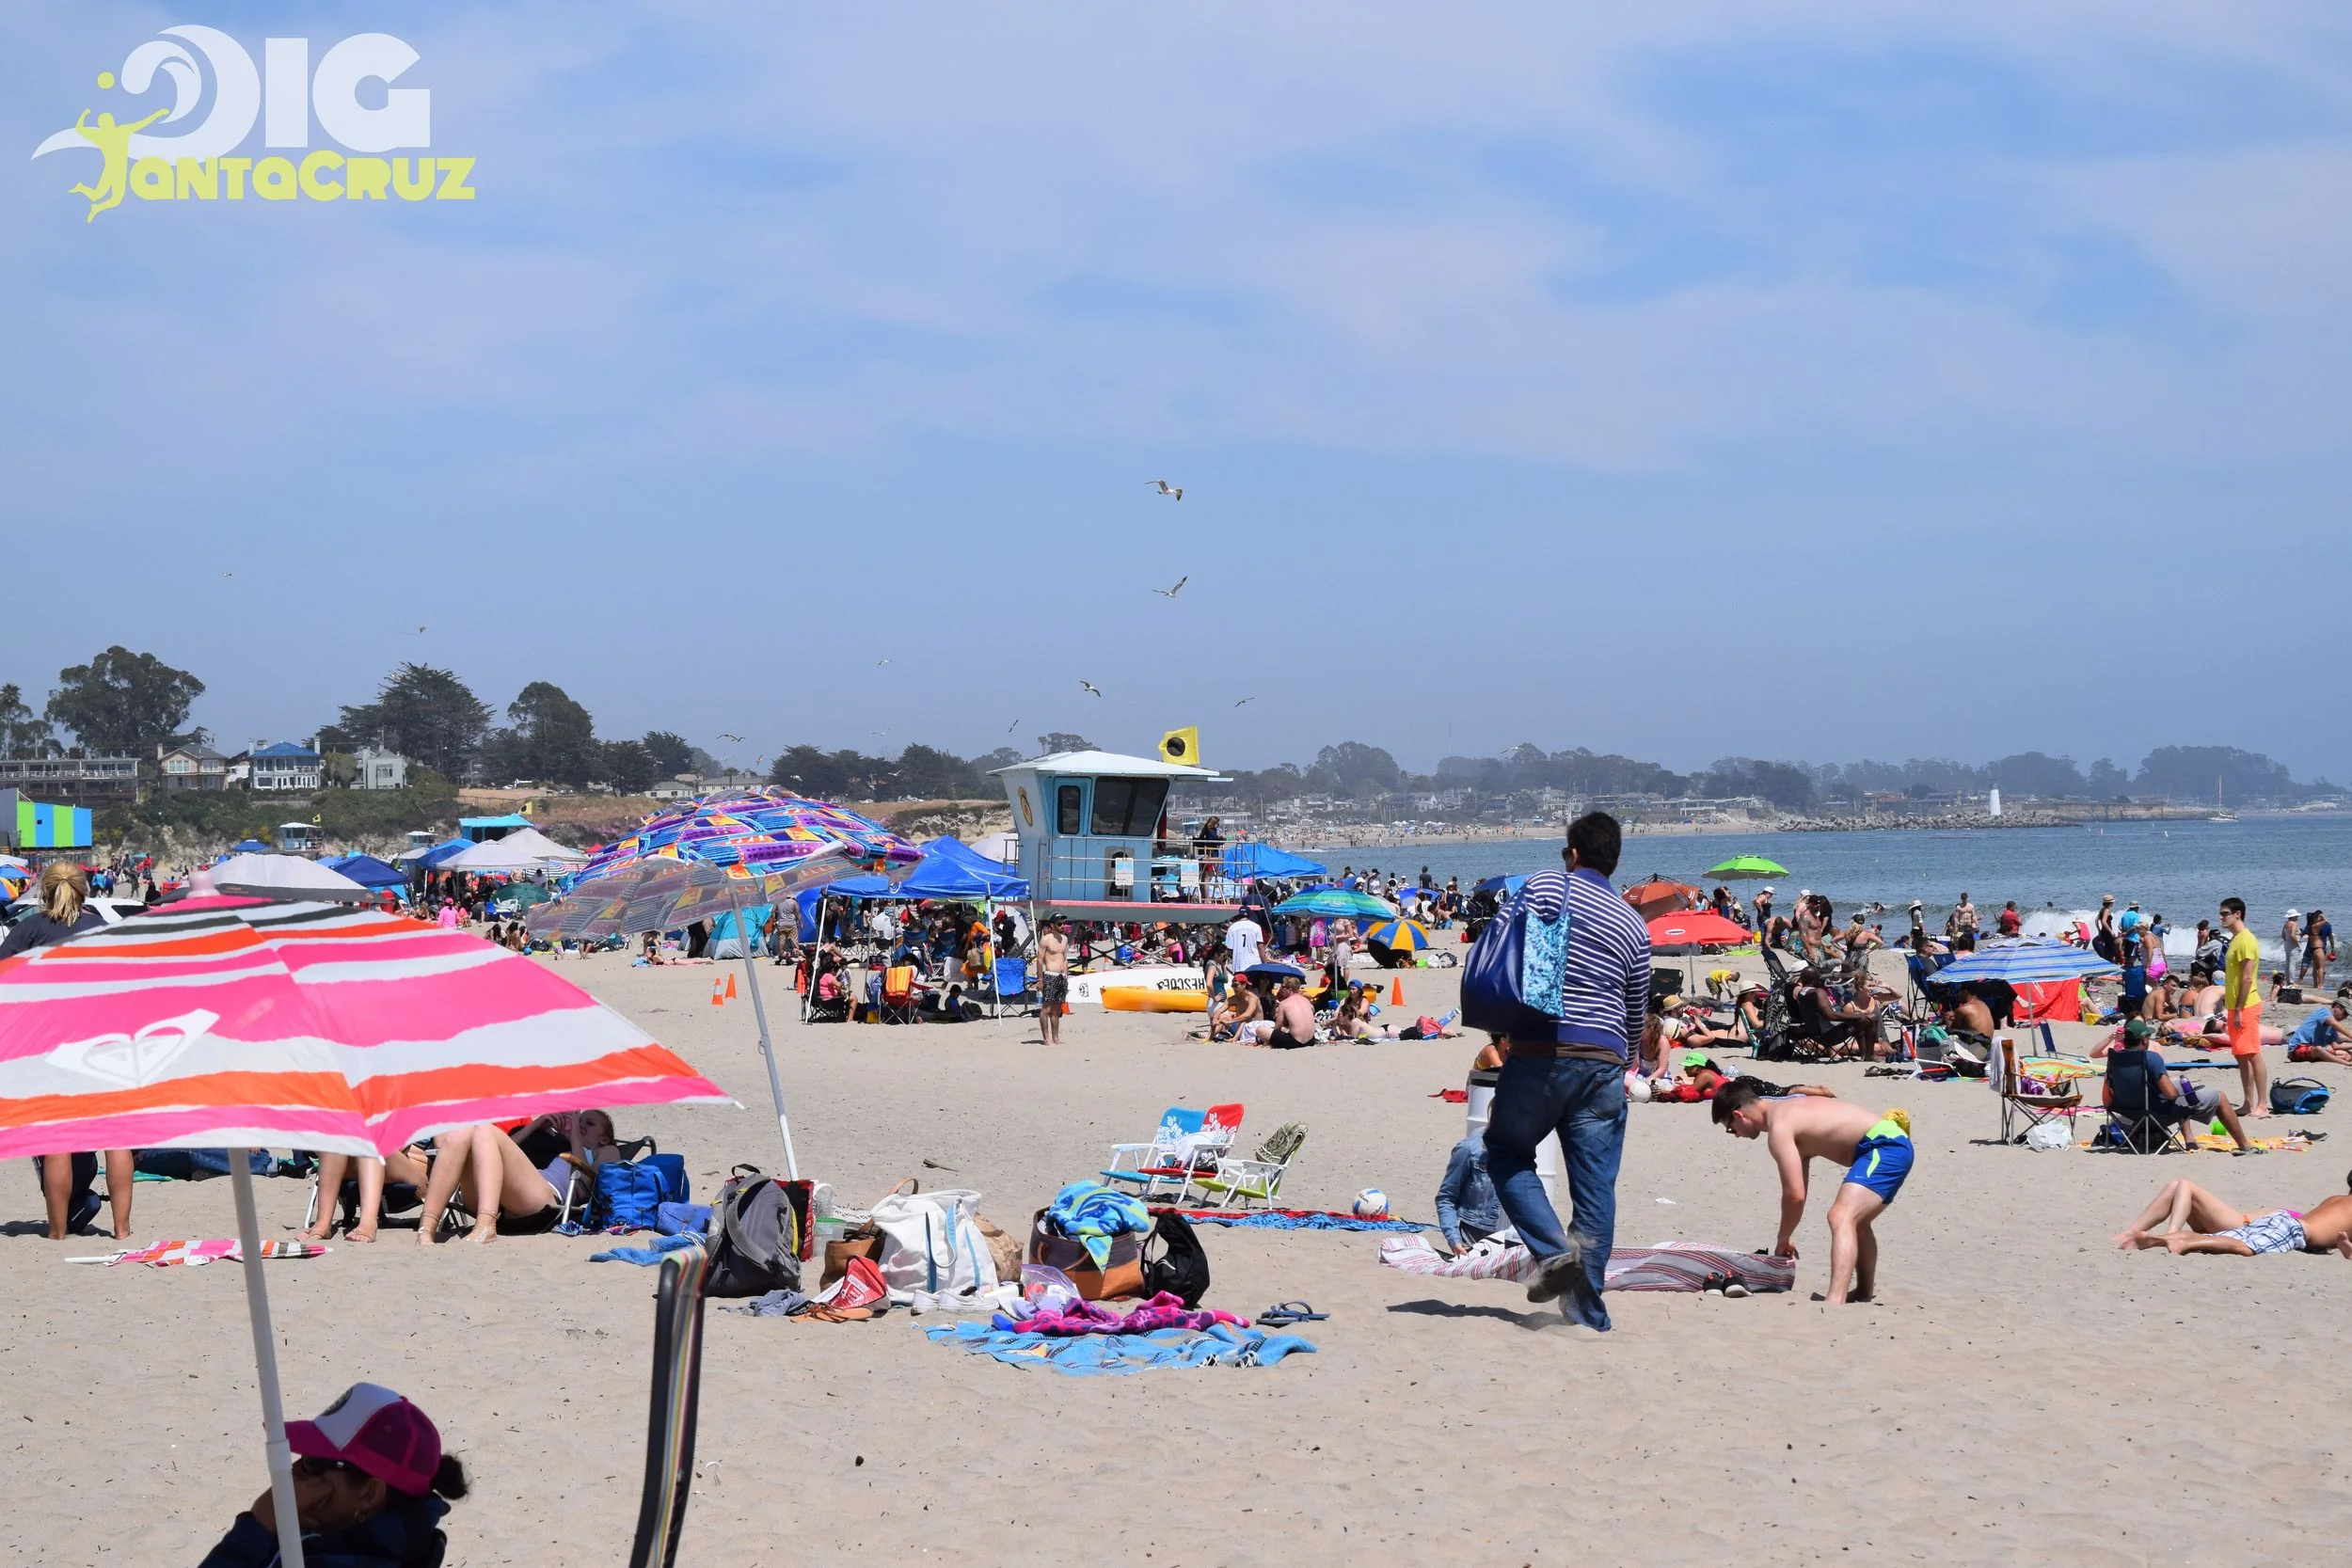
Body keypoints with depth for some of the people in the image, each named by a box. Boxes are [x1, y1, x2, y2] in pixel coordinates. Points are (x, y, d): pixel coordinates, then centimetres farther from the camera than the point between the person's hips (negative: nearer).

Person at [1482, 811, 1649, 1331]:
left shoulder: (1544, 886, 2)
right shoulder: (1633, 926, 15)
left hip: (1541, 1050, -3)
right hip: (1605, 1062, 3)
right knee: (1596, 1185, 5)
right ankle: (1586, 1313, 5)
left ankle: (1553, 1250, -6)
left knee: (1505, 1151, 15)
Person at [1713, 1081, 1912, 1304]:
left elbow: (1795, 1194, -17)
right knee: (1856, 1221, 32)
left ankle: (1834, 1303, -46)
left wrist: (1783, 1239, -2)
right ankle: (1865, 1292, 53)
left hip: (1884, 1146, -11)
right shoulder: (1788, 1109, 18)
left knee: (1841, 1218, -28)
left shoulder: (1778, 1128, -13)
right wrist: (1787, 1237, 27)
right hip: (1893, 1142, 11)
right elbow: (1799, 1187, 24)